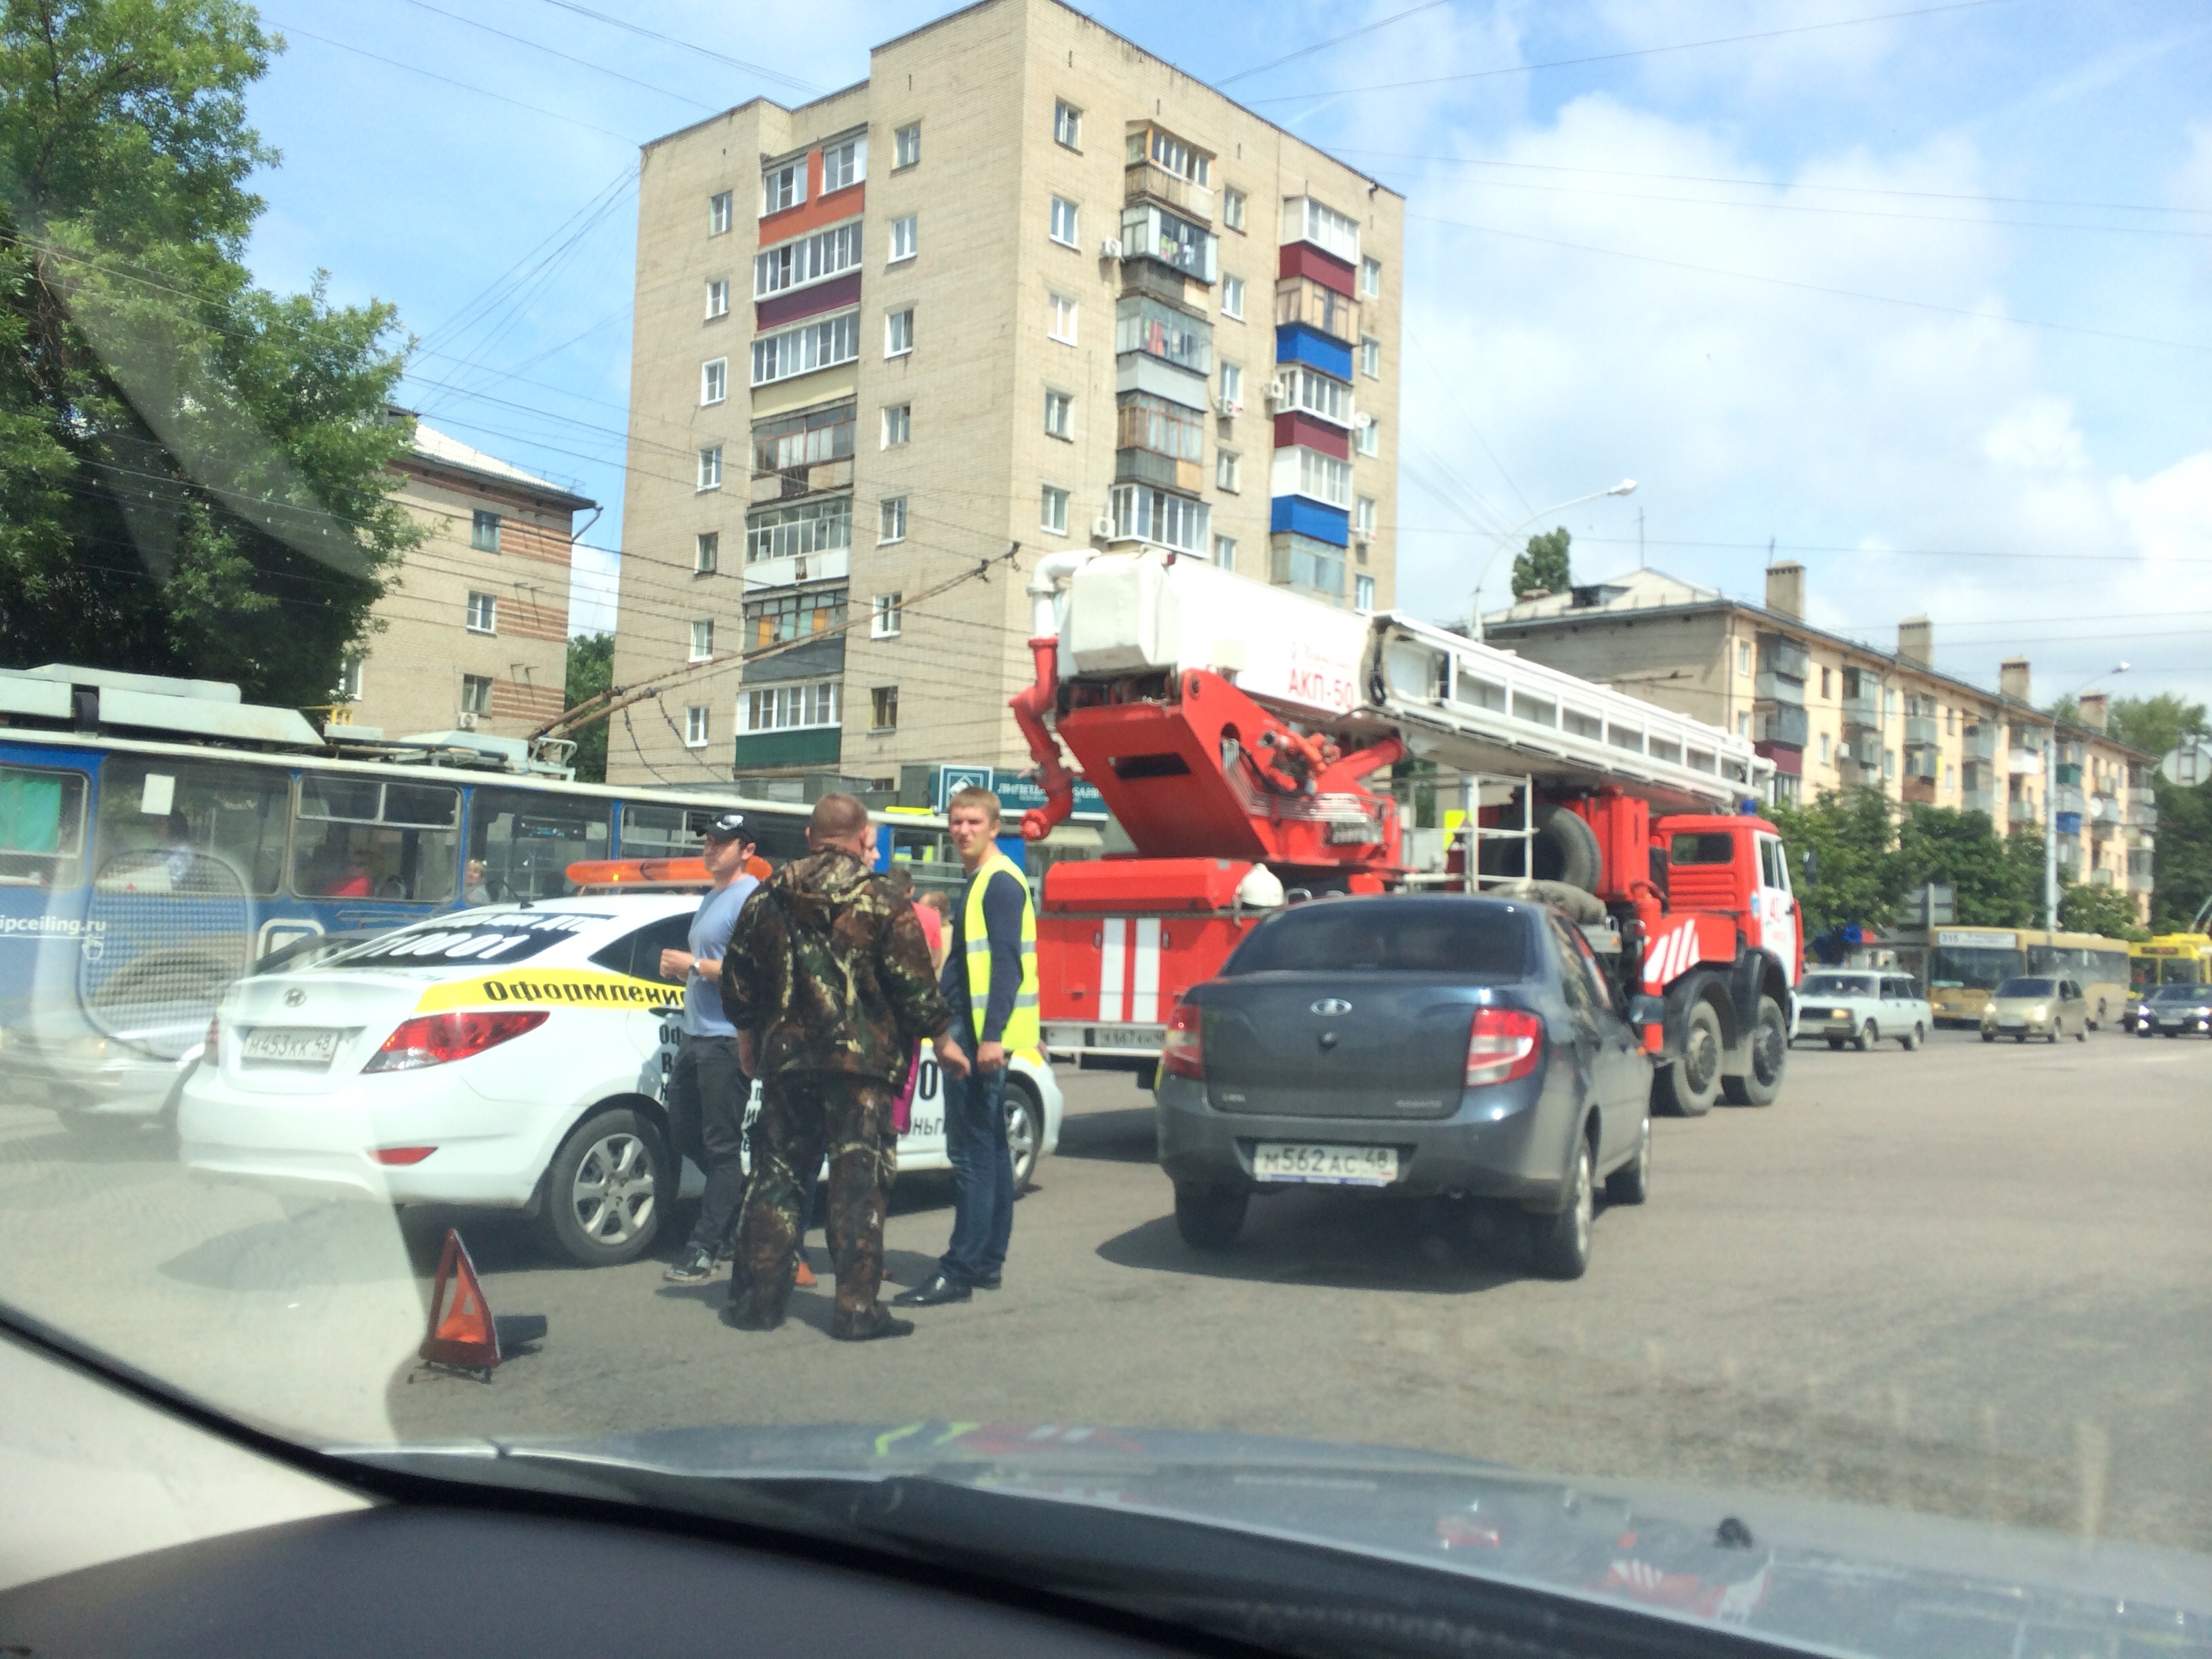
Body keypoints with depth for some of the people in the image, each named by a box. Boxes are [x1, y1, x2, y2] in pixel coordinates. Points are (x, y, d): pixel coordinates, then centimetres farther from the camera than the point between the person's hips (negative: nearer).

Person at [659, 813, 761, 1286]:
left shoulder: (751, 898, -11)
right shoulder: (711, 897, 19)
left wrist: (694, 965, -16)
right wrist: (679, 969, 8)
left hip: (728, 1038, -10)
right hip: (695, 1034, 10)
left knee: (721, 1145, -5)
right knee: (685, 1130, 15)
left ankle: (703, 1249, -2)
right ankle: (739, 1198, 30)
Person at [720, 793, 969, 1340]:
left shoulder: (767, 898, 6)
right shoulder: (881, 903, -7)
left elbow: (737, 981, 12)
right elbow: (914, 985, -7)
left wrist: (748, 1038, 26)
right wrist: (942, 1041, 7)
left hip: (786, 1060, 4)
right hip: (859, 1065, -4)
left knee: (776, 1177, 12)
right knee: (858, 1182, 0)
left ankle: (759, 1299, 16)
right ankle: (857, 1309, 2)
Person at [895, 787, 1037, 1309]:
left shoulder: (1000, 882, -12)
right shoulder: (980, 880, 18)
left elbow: (1007, 964, -21)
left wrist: (992, 1035, -26)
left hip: (982, 1034, -11)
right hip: (974, 1033, 11)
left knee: (972, 1151, -9)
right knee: (989, 1149, 13)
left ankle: (960, 1271, -6)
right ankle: (987, 1263, 20)